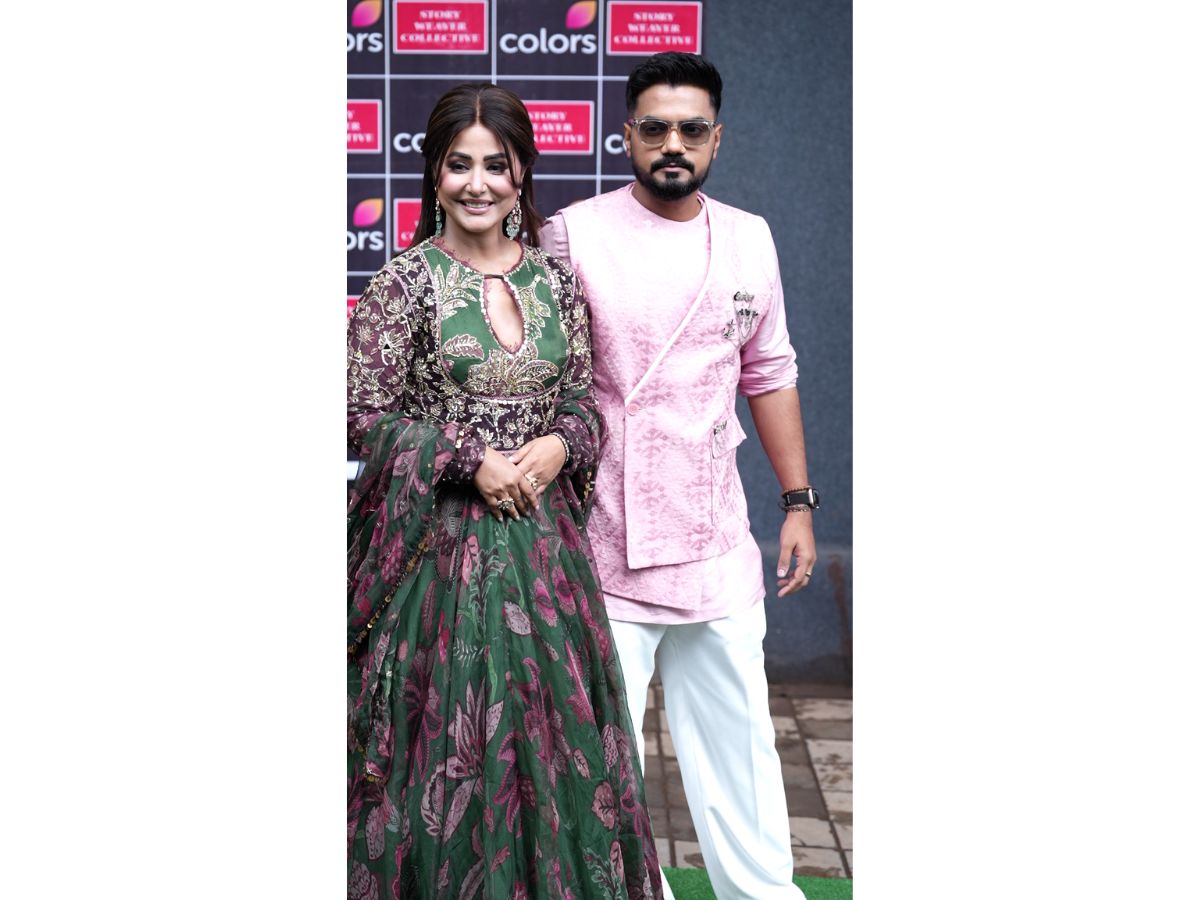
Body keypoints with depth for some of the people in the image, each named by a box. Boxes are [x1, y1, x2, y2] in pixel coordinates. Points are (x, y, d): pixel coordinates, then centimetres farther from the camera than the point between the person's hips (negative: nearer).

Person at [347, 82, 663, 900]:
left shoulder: (555, 280, 6)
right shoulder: (405, 281, -6)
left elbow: (585, 396, 12)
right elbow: (366, 414, -7)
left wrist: (561, 445, -9)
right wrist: (471, 461, -15)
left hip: (545, 536, 4)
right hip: (443, 543, -4)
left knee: (555, 724, 9)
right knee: (448, 734, 2)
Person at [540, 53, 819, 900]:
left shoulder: (749, 239, 9)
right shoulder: (573, 234, -4)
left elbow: (770, 374, 15)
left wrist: (800, 503, 12)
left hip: (716, 540, 4)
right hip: (601, 544, -3)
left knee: (736, 734, 13)